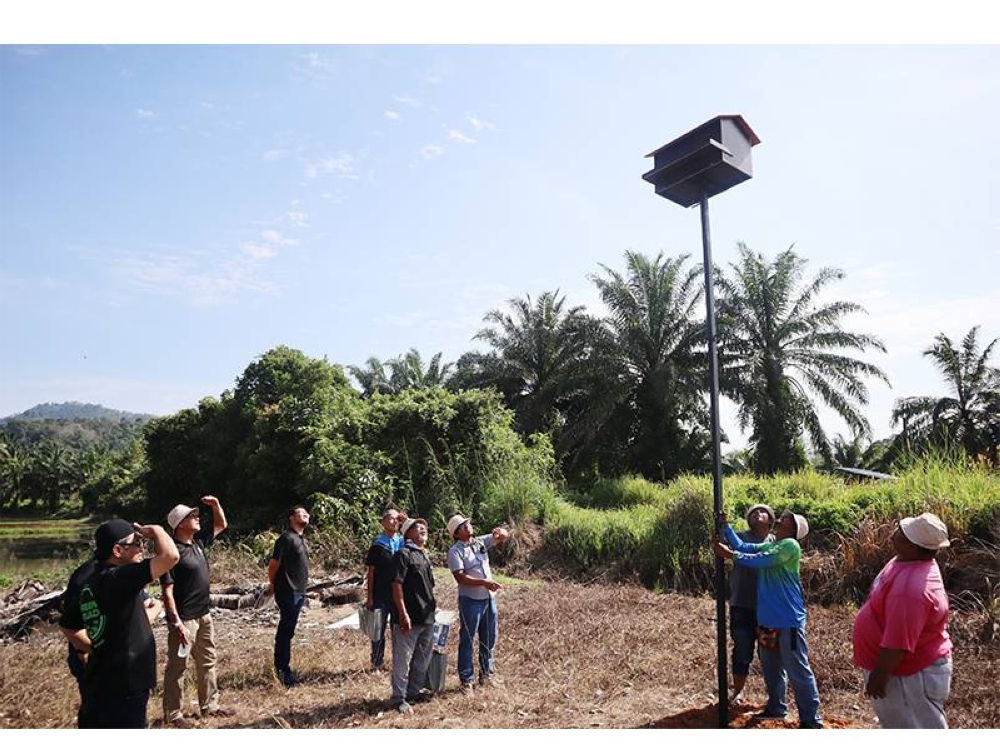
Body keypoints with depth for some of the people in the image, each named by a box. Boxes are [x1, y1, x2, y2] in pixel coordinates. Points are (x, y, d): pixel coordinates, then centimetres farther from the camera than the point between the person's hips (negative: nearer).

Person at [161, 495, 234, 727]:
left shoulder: (198, 542, 3)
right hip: (184, 619, -8)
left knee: (207, 662, 17)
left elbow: (221, 525, 19)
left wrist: (216, 505, 1)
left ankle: (209, 705, 29)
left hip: (204, 615, 8)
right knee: (177, 667, 6)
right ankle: (173, 714, 19)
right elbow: (167, 591, -20)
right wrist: (176, 623, -22)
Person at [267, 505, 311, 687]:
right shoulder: (287, 538, -16)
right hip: (288, 592, -9)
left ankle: (281, 669, 26)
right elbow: (274, 563, -15)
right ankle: (283, 672, 5)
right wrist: (272, 584, -3)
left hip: (298, 591, 9)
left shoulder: (301, 539, 13)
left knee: (286, 630, 16)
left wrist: (303, 583, 15)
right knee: (286, 631, -3)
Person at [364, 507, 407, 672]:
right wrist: (369, 597, -5)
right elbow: (371, 572, -2)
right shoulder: (377, 545, -2)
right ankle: (376, 664, 20)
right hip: (381, 595, -2)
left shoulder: (404, 542, 4)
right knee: (379, 629, 7)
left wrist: (407, 522, -16)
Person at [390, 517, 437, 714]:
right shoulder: (404, 554, -12)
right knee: (402, 660, 2)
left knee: (423, 658, 18)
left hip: (427, 617, 9)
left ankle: (414, 690, 33)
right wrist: (403, 614, -21)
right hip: (409, 618, -9)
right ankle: (399, 698, 14)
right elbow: (397, 585, -18)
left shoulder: (425, 556, 14)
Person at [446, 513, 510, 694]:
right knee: (467, 641, 4)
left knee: (489, 639, 16)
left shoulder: (481, 541, 6)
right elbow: (460, 577, -21)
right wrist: (484, 582, -29)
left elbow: (503, 537, 9)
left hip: (489, 598, 6)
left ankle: (486, 673, 32)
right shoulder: (455, 551, -12)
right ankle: (466, 680, 15)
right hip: (470, 601, -6)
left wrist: (500, 532, -16)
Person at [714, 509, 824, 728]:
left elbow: (762, 561, -22)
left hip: (788, 620, -9)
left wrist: (730, 555, -22)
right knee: (771, 667, 20)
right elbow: (741, 546, 8)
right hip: (768, 619, 9)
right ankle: (776, 707, 36)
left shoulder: (791, 546, -14)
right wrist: (725, 525, 1)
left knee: (798, 671, 0)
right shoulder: (767, 546, 12)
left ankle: (811, 720, 12)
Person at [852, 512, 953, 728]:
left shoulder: (910, 587, -34)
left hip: (909, 674, -10)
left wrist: (879, 675, -20)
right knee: (899, 725, 24)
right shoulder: (914, 562, -1)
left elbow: (898, 643, -31)